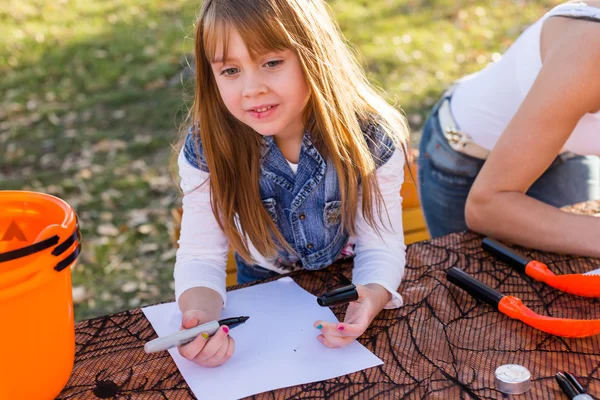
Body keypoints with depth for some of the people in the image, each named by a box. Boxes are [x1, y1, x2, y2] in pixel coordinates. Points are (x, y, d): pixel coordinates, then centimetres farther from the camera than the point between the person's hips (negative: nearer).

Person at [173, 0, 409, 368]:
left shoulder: (370, 137, -25)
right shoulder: (205, 149, -23)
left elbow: (380, 244, -21)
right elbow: (200, 255, -21)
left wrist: (372, 298, -43)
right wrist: (200, 312, -43)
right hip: (263, 292, 2)